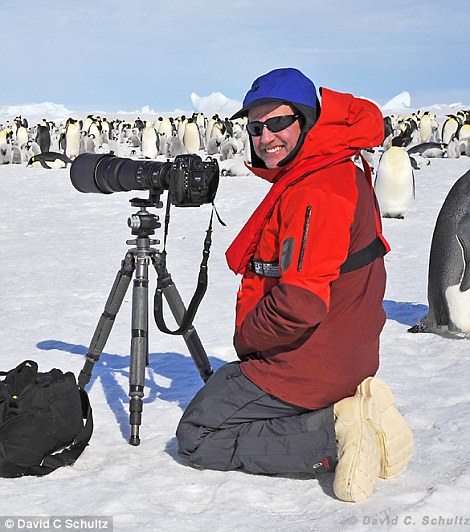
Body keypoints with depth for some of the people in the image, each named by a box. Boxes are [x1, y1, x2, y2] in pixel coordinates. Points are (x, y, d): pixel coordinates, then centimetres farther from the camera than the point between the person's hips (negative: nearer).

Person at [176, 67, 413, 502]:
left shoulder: (313, 194, -25)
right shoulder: (345, 173, 7)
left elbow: (300, 307, -32)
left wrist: (245, 337, -12)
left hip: (306, 366, -10)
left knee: (198, 437, 3)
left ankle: (333, 436, -10)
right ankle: (351, 409, 8)